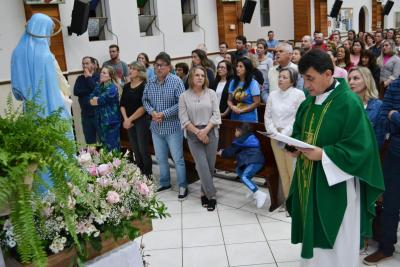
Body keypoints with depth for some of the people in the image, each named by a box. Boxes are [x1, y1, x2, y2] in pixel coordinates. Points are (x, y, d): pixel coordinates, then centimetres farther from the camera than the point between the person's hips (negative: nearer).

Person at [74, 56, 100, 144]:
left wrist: (89, 77, -8)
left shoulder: (99, 76, -1)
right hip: (86, 114, 4)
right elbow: (76, 92, -3)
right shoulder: (80, 78, 12)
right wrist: (91, 90, -11)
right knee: (89, 140, 8)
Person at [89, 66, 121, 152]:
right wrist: (98, 98, -12)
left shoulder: (112, 88, -14)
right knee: (103, 144, 13)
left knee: (112, 145, -3)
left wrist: (94, 99, 3)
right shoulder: (99, 86, 12)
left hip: (111, 120, -7)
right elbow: (91, 100, 5)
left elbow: (99, 101, -17)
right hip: (100, 119, 8)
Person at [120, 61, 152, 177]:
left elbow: (143, 107, -16)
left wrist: (130, 119, -12)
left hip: (142, 120, -6)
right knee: (135, 149, 11)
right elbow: (122, 104, 9)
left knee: (143, 149, -3)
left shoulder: (144, 86, -10)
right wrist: (126, 119, -6)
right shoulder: (126, 86, 10)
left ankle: (148, 175, 10)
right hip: (129, 122, 6)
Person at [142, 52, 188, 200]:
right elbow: (145, 100, 10)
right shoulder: (150, 82, 3)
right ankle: (164, 183, 34)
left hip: (173, 127, -5)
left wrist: (164, 114, -21)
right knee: (160, 158, 17)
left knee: (178, 159, 3)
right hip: (156, 127, 5)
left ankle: (183, 186, 17)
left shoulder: (176, 81, -12)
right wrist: (152, 112, -10)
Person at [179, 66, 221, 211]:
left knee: (210, 166, 3)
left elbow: (216, 115, -1)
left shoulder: (211, 93, 3)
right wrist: (198, 132, -12)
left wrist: (205, 130, -13)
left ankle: (204, 193, 21)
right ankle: (211, 195, 1)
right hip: (193, 134, -1)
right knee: (202, 166, -9)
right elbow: (184, 119, -4)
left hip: (211, 132, 1)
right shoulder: (184, 96, 0)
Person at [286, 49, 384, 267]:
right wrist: (296, 145, -4)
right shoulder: (309, 101, 6)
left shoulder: (349, 102, -17)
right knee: (313, 234, 18)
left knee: (336, 243, 7)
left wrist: (323, 154, -24)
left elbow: (360, 146, -19)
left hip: (336, 185, -7)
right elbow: (298, 130, 17)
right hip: (309, 181, 7)